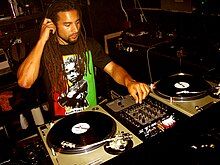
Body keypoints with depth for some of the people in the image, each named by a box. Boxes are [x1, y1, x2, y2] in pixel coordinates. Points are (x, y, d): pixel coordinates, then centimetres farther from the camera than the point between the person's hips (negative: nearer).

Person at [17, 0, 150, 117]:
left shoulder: (89, 45, 5)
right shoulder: (43, 51, -5)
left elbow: (112, 68, -4)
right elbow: (24, 82, -20)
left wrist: (129, 82, -25)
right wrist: (42, 40, -17)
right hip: (62, 121, -1)